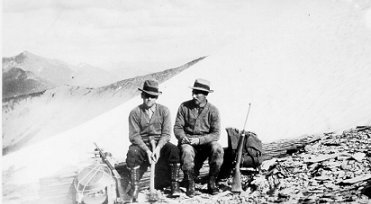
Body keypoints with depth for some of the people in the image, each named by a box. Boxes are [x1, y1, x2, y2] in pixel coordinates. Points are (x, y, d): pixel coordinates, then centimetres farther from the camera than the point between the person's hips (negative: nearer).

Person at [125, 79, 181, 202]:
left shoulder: (164, 111, 0)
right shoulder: (135, 113, -2)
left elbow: (166, 133, -4)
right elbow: (134, 136, -7)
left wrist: (158, 148, -22)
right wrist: (147, 150, -21)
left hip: (160, 143, 1)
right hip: (142, 144, -1)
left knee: (174, 150, -29)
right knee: (132, 153, -33)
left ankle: (175, 185, -15)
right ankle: (134, 187, -19)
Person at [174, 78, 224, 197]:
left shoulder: (212, 110, -2)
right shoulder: (184, 107, 0)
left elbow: (216, 134, -7)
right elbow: (177, 127, 2)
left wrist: (199, 140, -21)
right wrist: (183, 137, -20)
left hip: (206, 141, 0)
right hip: (187, 141, 0)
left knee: (217, 150, -31)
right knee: (187, 152, -35)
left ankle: (211, 183, -12)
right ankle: (190, 185, -13)